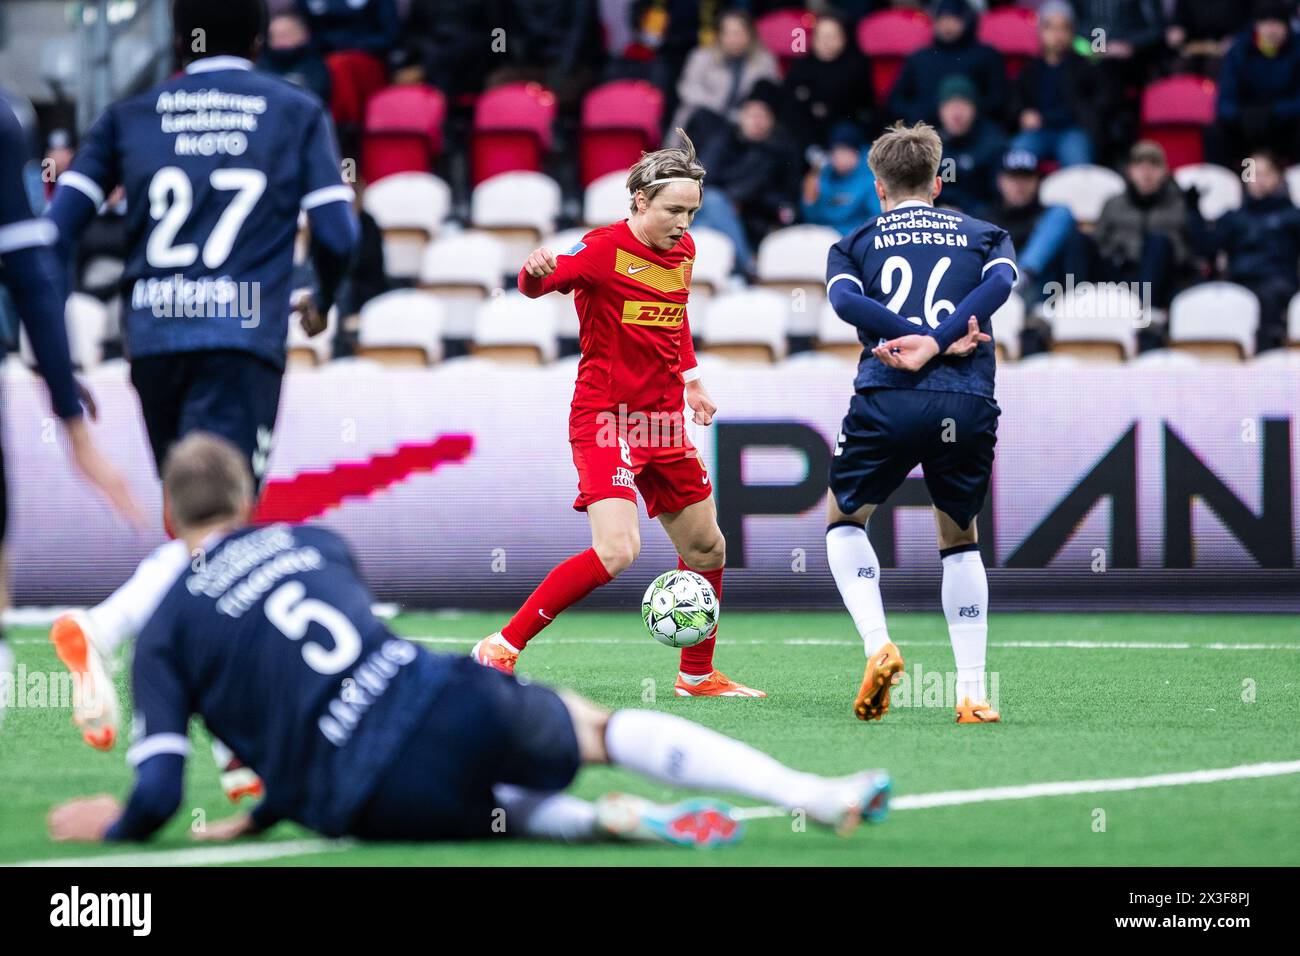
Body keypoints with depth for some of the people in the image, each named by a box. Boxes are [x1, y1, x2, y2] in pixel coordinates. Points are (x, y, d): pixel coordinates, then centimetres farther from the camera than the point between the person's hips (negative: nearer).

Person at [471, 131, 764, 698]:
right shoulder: (605, 248, -14)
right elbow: (538, 284, -28)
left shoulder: (683, 251, 8)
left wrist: (689, 376, 21)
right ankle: (503, 647, -13)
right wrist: (537, 270, -50)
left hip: (663, 423, 8)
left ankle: (698, 676, 32)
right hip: (606, 416, -8)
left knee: (706, 549, 14)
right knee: (616, 551, -23)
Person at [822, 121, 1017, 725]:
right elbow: (1000, 282, -3)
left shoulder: (856, 242, 18)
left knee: (844, 522, 21)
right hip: (967, 402, 1)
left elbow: (844, 299, -4)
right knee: (960, 540, 20)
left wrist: (925, 338, -8)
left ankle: (878, 646, -2)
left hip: (886, 401, -1)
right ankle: (972, 695, 11)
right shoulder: (982, 235, 21)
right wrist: (936, 343, -10)